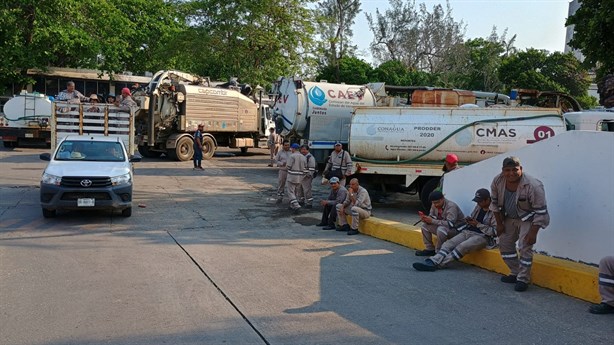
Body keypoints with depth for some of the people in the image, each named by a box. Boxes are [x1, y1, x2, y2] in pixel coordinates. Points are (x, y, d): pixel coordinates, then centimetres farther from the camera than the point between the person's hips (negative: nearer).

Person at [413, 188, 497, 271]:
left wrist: (478, 224, -15)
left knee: (462, 247, -32)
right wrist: (469, 220, 2)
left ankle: (437, 264, -35)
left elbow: (494, 231, -15)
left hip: (482, 236, -7)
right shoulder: (478, 206, 13)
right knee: (448, 243, -17)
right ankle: (431, 261, -35)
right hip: (467, 231, 7)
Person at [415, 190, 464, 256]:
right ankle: (429, 249, 1)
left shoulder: (451, 206, -27)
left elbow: (450, 224, -35)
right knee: (425, 226, -3)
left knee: (441, 229, -35)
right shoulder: (434, 205, -4)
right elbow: (431, 217, 3)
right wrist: (425, 219, -23)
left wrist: (432, 221, -37)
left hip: (456, 229, -8)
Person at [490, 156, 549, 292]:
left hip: (528, 219, -6)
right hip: (509, 218, 6)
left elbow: (541, 212, -27)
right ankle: (515, 273, 23)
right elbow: (495, 204, -3)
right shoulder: (497, 181, -18)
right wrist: (499, 224, -1)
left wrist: (533, 232, -26)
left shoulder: (533, 186, -33)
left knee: (525, 247, -14)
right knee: (504, 242, 9)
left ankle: (523, 279, -2)